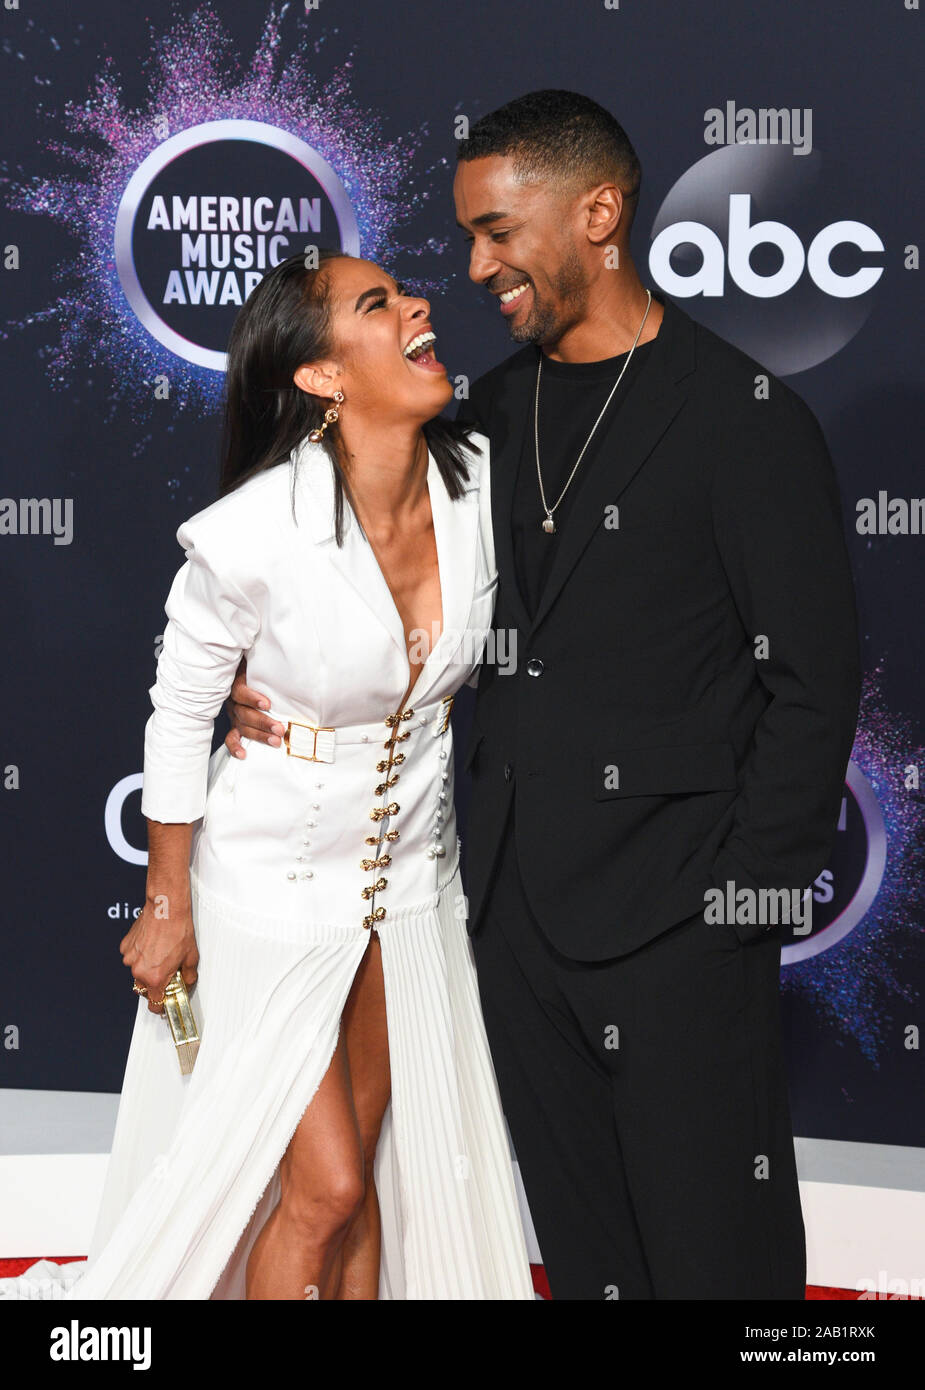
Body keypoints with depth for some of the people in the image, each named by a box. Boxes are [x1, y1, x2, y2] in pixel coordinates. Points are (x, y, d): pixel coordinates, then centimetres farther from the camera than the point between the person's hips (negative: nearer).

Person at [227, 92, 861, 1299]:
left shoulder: (748, 419, -9)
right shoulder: (494, 410, 11)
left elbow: (813, 680, -9)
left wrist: (749, 895, -13)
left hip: (674, 918, -6)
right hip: (518, 901, 7)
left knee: (711, 1246, 3)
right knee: (581, 1242, 16)